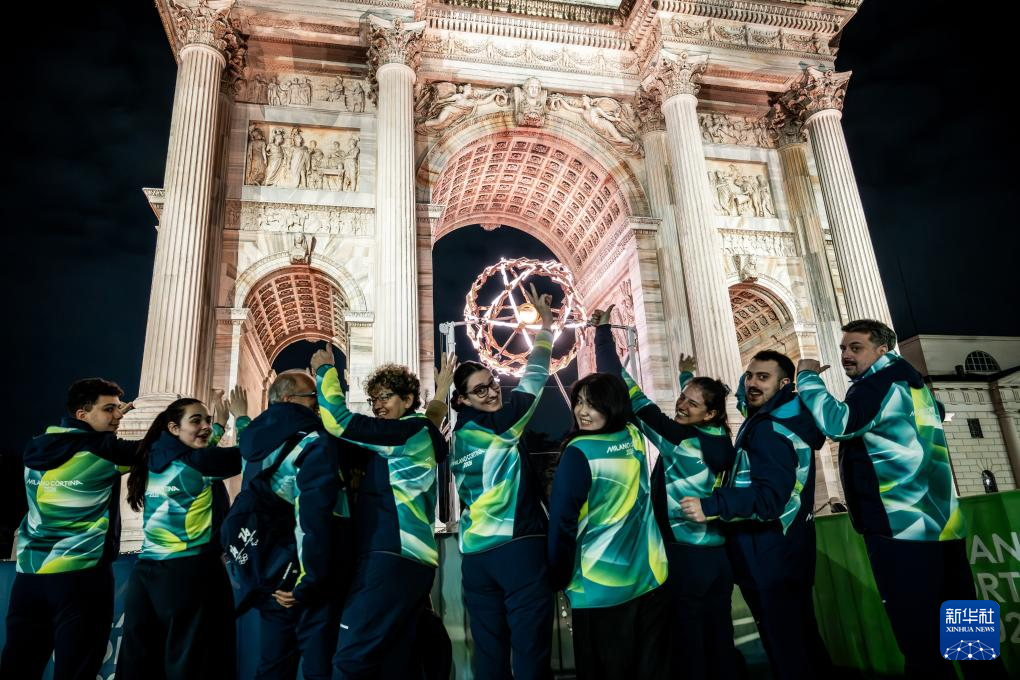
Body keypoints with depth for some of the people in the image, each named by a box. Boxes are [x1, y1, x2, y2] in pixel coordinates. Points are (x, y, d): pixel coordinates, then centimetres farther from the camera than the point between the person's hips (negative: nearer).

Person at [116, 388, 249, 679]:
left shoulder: (154, 459, 7)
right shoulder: (198, 462, -15)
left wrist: (219, 425, 31)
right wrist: (242, 417, 6)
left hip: (146, 572, 8)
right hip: (190, 572, -8)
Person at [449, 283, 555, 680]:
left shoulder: (458, 438, 11)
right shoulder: (501, 425, -8)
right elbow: (533, 379, -1)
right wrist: (546, 323, 8)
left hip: (475, 554, 8)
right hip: (518, 547, -8)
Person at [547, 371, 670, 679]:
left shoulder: (579, 452, -16)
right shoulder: (633, 438, 0)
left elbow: (562, 522, -16)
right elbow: (631, 398, 21)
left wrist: (559, 578, -5)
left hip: (601, 589, -5)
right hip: (651, 577, 6)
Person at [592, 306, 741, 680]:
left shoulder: (677, 439, -17)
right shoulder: (719, 439, 1)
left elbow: (627, 391, -19)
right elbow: (693, 405, 24)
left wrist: (603, 331, -12)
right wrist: (688, 376, 38)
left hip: (684, 556, -7)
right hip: (718, 555, 7)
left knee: (687, 645, 5)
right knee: (720, 641, 17)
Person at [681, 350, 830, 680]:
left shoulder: (768, 431, -22)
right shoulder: (790, 419, 9)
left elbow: (770, 498, -30)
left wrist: (710, 505, -34)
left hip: (769, 561, -10)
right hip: (788, 554, 10)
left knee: (786, 653, -1)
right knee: (803, 639, 21)